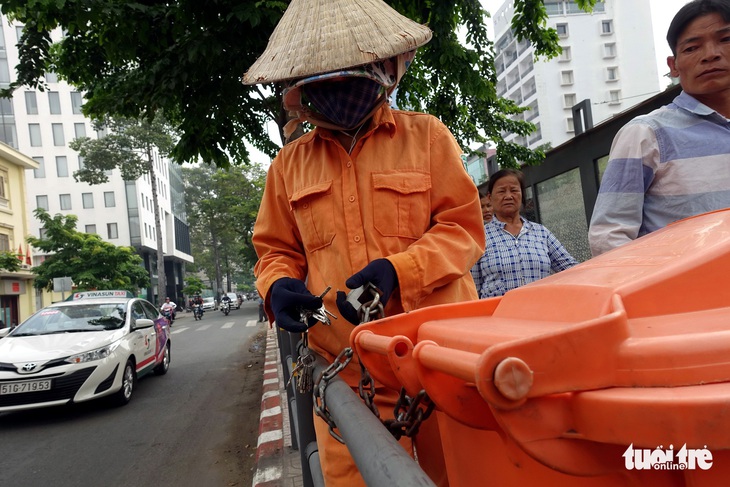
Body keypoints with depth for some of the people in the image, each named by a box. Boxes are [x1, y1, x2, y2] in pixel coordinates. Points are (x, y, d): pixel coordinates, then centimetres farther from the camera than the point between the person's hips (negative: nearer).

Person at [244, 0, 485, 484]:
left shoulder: (426, 135, 4)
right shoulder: (290, 163, 11)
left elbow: (464, 227, -1)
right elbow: (275, 250, 18)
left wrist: (397, 271, -17)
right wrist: (277, 287, -5)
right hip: (345, 368, 2)